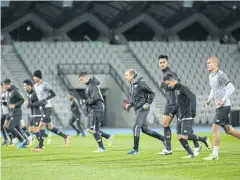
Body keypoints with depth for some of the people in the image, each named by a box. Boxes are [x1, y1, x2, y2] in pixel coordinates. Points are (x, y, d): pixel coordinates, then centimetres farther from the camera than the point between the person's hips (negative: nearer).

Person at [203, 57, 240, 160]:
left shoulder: (220, 75, -15)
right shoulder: (211, 76, 13)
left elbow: (231, 88, -20)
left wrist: (223, 100, -23)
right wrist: (209, 100, 13)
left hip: (224, 106, -9)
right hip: (219, 107, 9)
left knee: (215, 129, -11)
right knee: (229, 130, 13)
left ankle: (215, 154, -8)